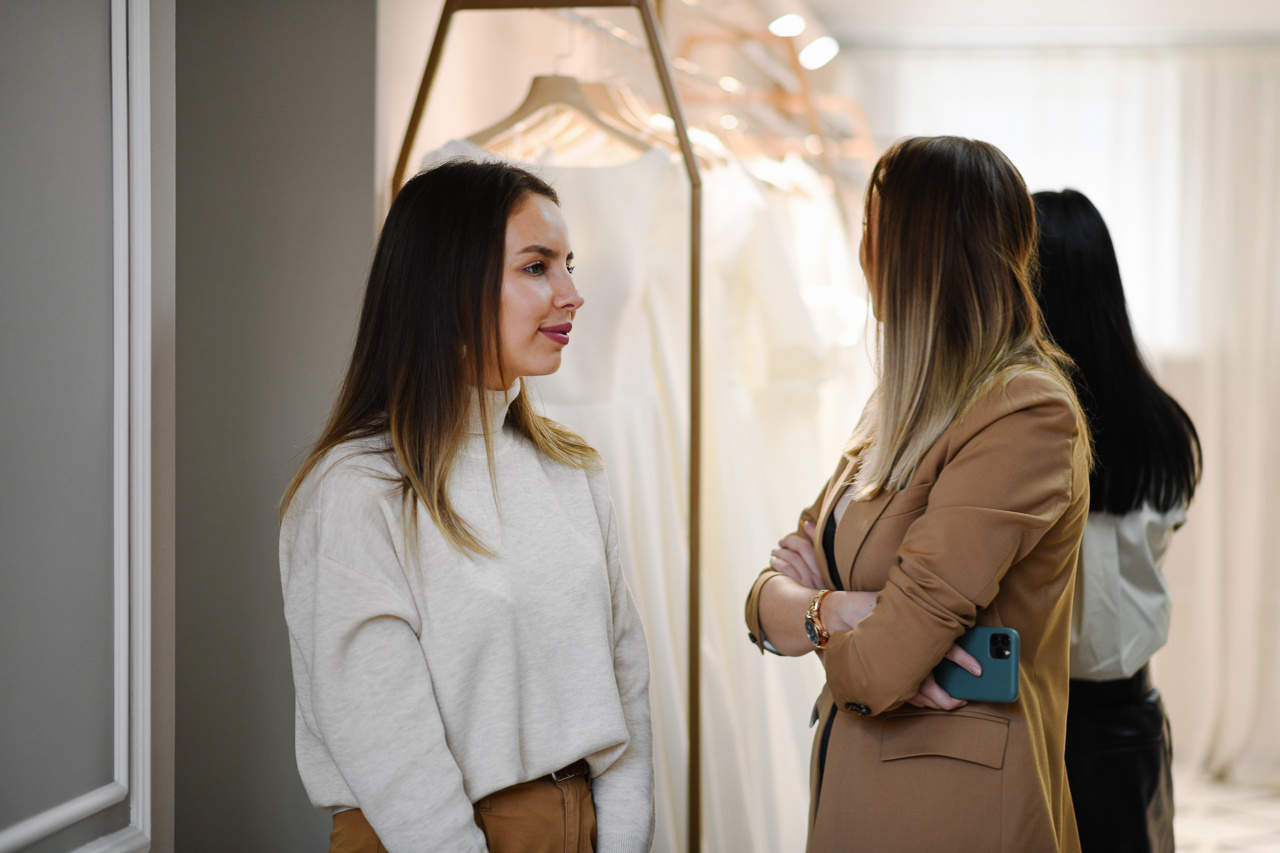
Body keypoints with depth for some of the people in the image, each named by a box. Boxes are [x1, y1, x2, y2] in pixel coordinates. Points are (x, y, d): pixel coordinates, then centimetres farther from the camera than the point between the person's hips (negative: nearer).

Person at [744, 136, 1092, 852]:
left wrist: (810, 603, -3)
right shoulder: (898, 407, 10)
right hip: (850, 782, 8)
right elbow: (768, 600, 7)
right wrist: (834, 611, -15)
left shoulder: (1027, 415, -19)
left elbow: (878, 667, -24)